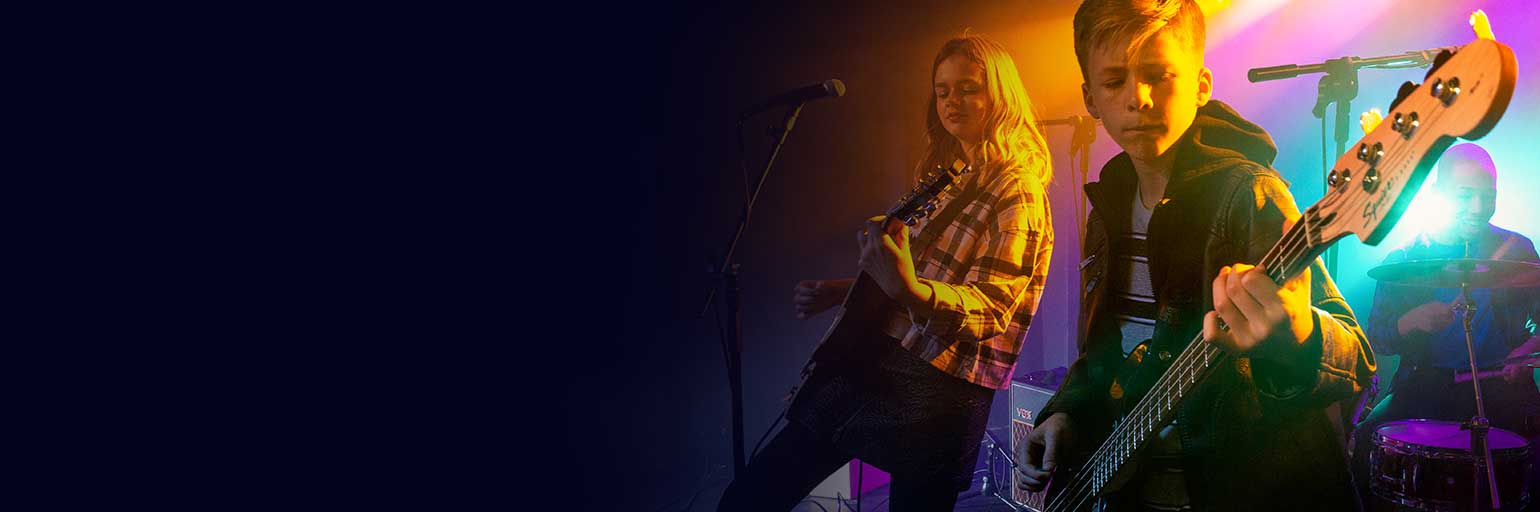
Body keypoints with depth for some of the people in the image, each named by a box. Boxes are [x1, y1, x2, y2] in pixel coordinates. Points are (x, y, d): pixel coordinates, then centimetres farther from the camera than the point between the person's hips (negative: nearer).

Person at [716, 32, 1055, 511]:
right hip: (892, 360, 8)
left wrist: (913, 291, -41)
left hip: (943, 390, -8)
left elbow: (993, 306, -22)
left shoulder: (1016, 190, -11)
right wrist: (839, 292, 17)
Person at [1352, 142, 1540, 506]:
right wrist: (1412, 321, -19)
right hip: (1426, 383, 0)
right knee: (1364, 440, -23)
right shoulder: (1404, 260, 5)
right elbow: (1376, 339, 1)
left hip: (1500, 383, 0)